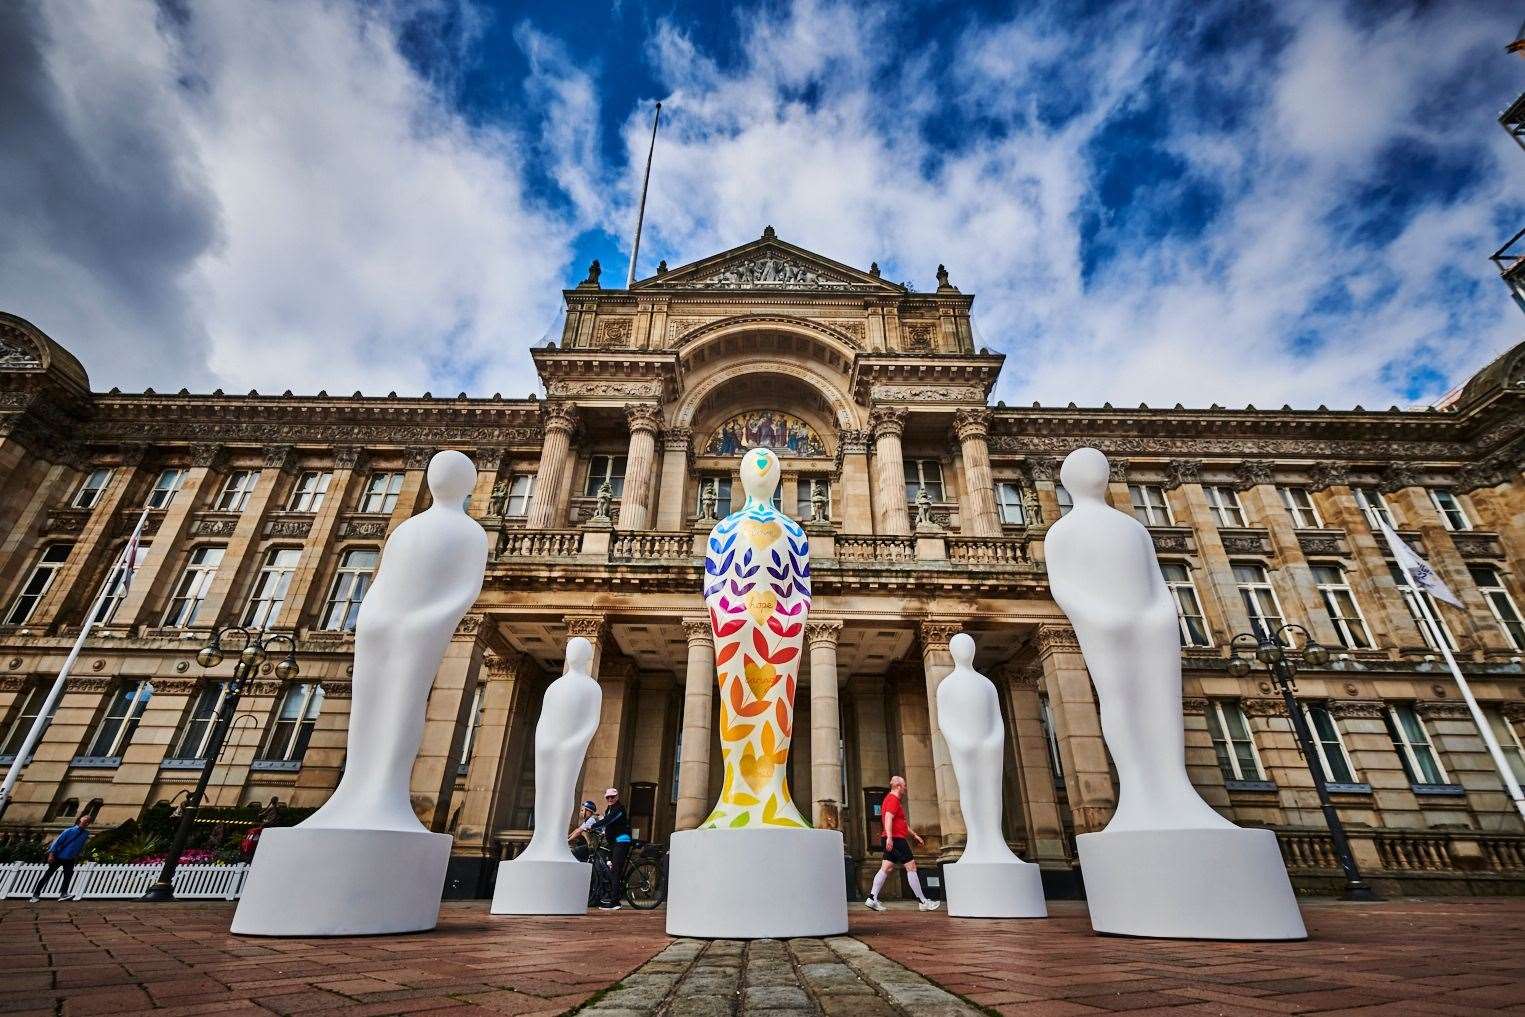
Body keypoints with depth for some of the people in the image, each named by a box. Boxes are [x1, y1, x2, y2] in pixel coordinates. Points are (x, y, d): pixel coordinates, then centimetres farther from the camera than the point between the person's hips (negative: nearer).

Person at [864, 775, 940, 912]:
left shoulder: (895, 800, 23)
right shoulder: (893, 799, -12)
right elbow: (888, 818, -25)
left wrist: (914, 835, 32)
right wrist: (889, 837, -33)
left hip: (892, 840, 10)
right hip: (896, 839, -10)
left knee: (886, 868, 5)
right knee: (911, 867, -2)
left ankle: (872, 899, 0)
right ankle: (923, 902, 4)